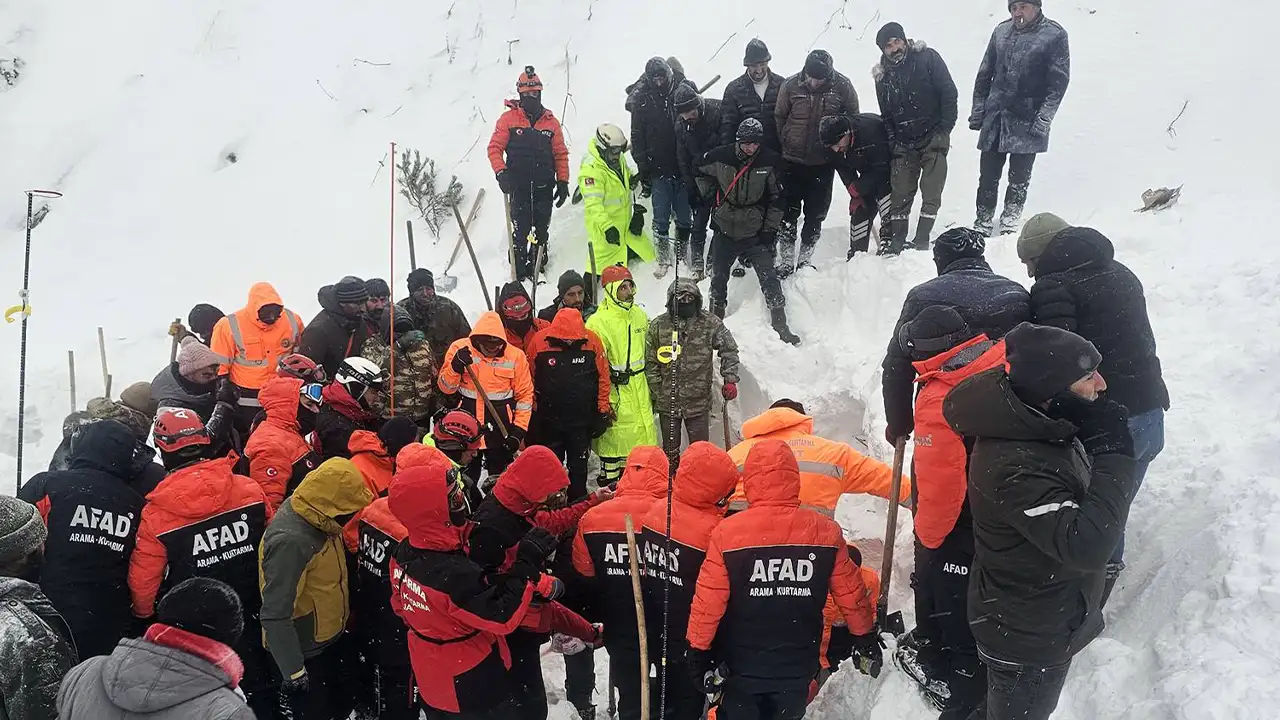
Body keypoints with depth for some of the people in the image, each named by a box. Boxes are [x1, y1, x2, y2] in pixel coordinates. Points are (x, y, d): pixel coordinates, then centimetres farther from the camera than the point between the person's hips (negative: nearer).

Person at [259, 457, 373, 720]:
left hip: (333, 637, 8)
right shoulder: (290, 541, -33)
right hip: (307, 650, -8)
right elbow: (275, 615, -30)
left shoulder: (317, 517, -6)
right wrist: (294, 671, -24)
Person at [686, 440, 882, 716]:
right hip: (798, 670, 2)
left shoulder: (727, 533, -18)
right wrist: (866, 636, 15)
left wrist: (699, 650, 1)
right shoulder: (825, 532, -11)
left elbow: (709, 601, -14)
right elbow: (851, 593, -1)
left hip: (741, 666, -2)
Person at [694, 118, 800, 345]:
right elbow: (701, 172, 11)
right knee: (718, 278, 12)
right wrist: (710, 196, 3)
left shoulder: (769, 162, -11)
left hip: (755, 233, -1)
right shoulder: (720, 157, -11)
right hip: (724, 232, 1)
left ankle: (780, 326, 4)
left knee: (770, 280, -5)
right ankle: (715, 319, 32)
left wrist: (770, 229, -3)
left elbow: (776, 198, -2)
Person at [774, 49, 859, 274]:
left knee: (816, 213, 9)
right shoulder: (791, 85, -10)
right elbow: (779, 118, 3)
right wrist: (784, 143, 2)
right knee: (789, 212, 5)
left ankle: (805, 258, 24)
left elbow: (853, 119, 4)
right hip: (792, 161, 0)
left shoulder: (842, 87, -10)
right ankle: (786, 260, 14)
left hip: (823, 163, 0)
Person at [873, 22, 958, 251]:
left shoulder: (927, 58, -6)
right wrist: (892, 142, 1)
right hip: (904, 144, 3)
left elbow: (949, 93, -6)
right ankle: (895, 242, 10)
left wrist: (944, 130, -11)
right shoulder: (882, 76, 6)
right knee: (901, 195, 3)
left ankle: (922, 240, 1)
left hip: (933, 140, -3)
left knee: (931, 193, -5)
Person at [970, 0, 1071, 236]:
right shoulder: (1001, 31, 8)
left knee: (1019, 178, 2)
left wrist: (1044, 118, -14)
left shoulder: (1055, 35, -4)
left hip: (1027, 122, -3)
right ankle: (982, 223, 15)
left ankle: (1010, 223, 13)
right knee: (988, 176, 5)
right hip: (994, 118, 3)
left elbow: (1059, 81, -7)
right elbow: (985, 74, 13)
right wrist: (977, 110, 8)